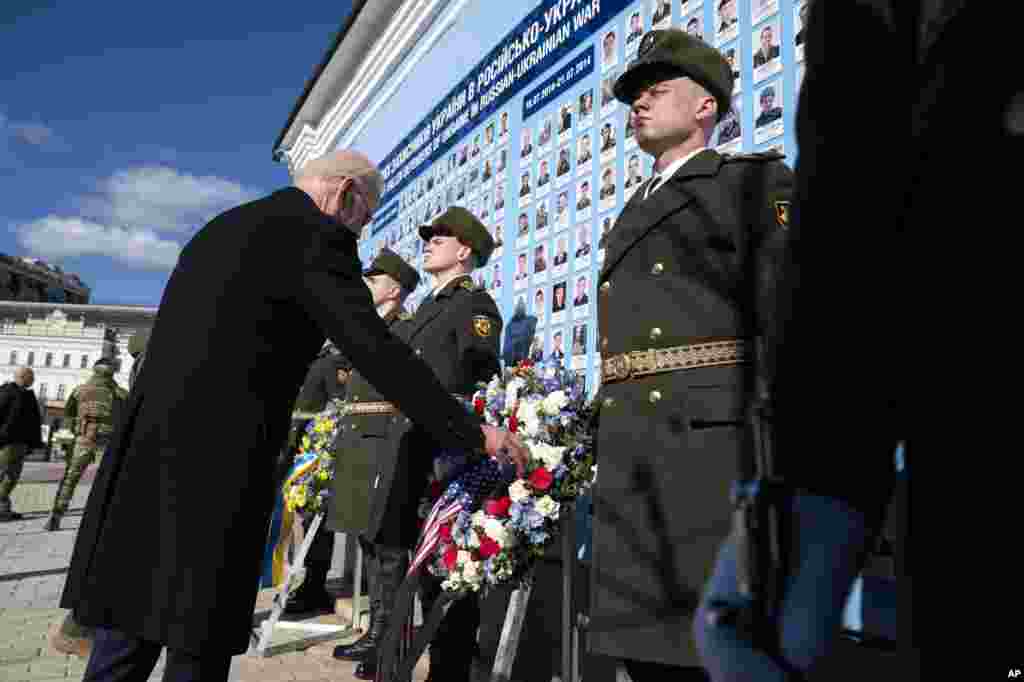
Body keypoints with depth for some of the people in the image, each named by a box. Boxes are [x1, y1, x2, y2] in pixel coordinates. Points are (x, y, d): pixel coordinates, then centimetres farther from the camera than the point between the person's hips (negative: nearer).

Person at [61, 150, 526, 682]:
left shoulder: (222, 226, 20)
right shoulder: (318, 236, -8)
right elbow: (378, 352, -16)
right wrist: (472, 433, -12)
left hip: (143, 446, 9)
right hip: (216, 458, -8)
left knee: (132, 626, 16)